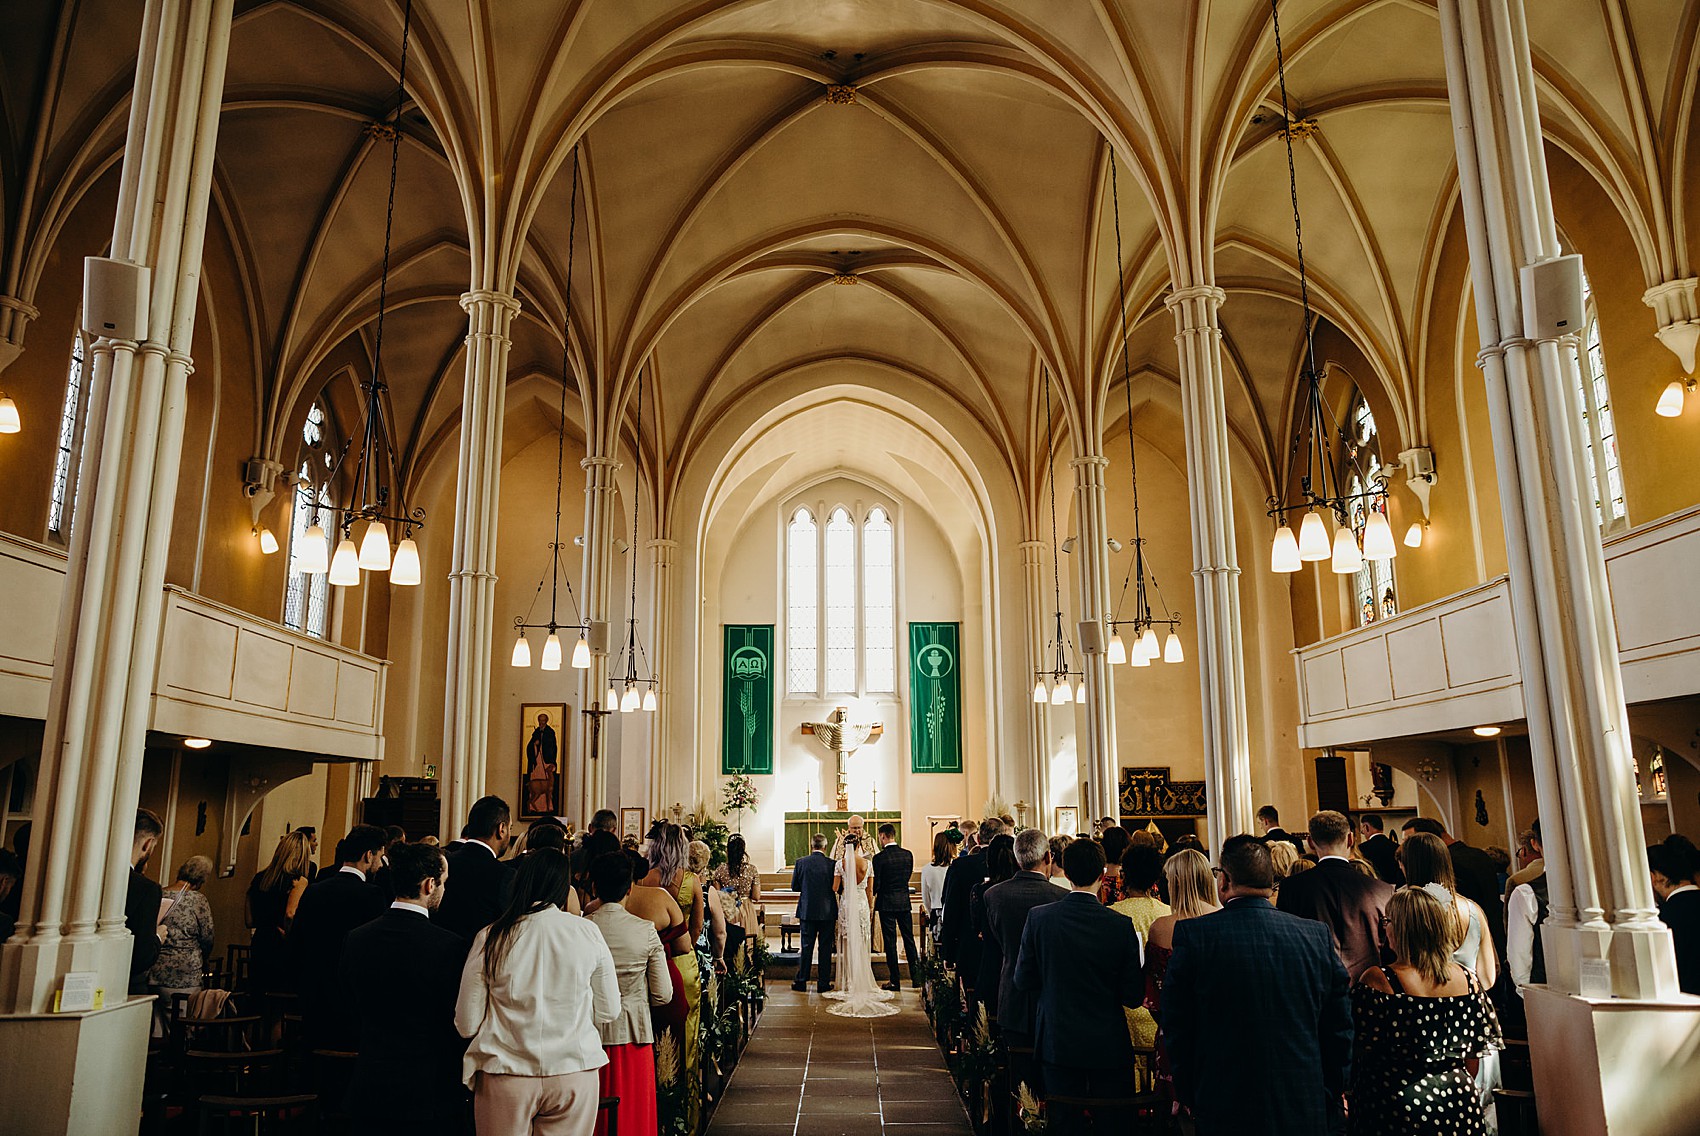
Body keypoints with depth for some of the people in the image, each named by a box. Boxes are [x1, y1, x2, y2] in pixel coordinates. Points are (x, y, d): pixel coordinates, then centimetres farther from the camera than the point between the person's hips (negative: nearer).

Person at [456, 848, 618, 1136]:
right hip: (574, 1073, 0)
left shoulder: (490, 938, -6)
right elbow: (608, 1012, 2)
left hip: (504, 1078, 0)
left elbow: (466, 1025, -2)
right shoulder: (587, 931, -6)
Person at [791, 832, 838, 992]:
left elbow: (794, 887, 1)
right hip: (828, 912, -1)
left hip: (807, 911, 1)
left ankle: (801, 981, 12)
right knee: (825, 947, 6)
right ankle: (823, 982, 9)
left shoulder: (801, 863, -6)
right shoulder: (832, 864, -8)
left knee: (807, 947, 9)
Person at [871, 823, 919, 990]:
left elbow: (876, 884, -11)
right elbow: (908, 876, 10)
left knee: (890, 942, 3)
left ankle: (894, 981, 6)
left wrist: (871, 897, 9)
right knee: (909, 939, 12)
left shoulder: (879, 857, -14)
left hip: (886, 903, -4)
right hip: (905, 902, 4)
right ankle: (916, 977, 15)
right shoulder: (908, 854, 0)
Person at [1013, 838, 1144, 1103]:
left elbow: (1023, 981, -4)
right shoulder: (1121, 925, -14)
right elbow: (1133, 997, -9)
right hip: (1109, 1046, -1)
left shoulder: (1038, 917, -11)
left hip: (1056, 1043, 1)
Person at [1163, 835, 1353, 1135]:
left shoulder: (1192, 934, -14)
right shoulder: (1318, 935, -5)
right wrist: (1331, 1096, 15)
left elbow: (1176, 1026, -7)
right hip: (1307, 1111, 3)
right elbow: (1339, 1028, 3)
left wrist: (1188, 1096, 6)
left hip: (1224, 1111, -2)